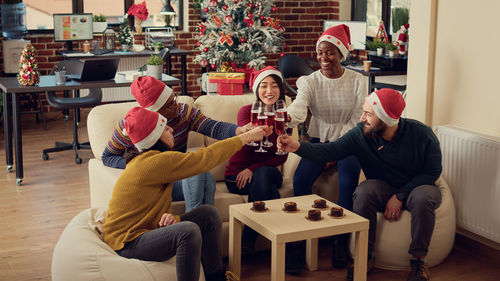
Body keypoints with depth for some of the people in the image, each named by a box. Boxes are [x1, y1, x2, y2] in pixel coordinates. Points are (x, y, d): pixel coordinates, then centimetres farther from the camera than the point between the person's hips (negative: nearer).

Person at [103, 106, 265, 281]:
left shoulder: (144, 160, 11)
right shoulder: (155, 162, -22)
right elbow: (205, 158, -18)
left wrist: (169, 217, -14)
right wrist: (246, 137, -9)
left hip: (147, 230, 10)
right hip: (127, 244, -10)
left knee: (209, 214, 4)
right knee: (188, 231, -33)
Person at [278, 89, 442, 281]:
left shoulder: (421, 134, -18)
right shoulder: (360, 134, -13)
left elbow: (433, 171, -11)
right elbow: (331, 150, -15)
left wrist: (400, 196, -19)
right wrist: (298, 147, -32)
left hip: (416, 186, -2)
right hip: (383, 188, 2)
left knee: (423, 198, -37)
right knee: (364, 191, -31)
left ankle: (418, 259, -17)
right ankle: (365, 257, -17)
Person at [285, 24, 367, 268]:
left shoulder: (357, 81, -5)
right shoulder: (309, 81, -4)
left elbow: (357, 121, -7)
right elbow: (299, 107, -25)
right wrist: (286, 119, -50)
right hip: (319, 140, 1)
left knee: (348, 182, -29)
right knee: (300, 179, -25)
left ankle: (340, 241, -12)